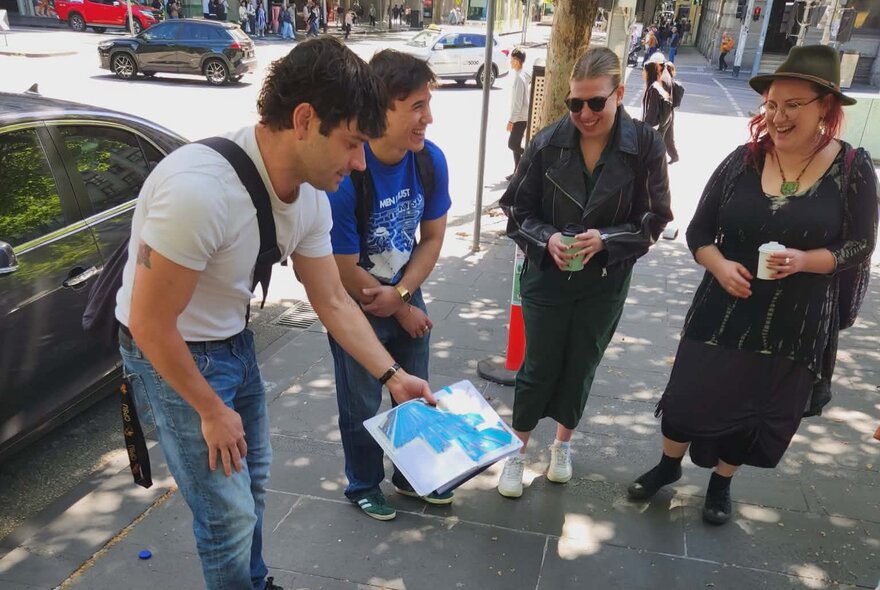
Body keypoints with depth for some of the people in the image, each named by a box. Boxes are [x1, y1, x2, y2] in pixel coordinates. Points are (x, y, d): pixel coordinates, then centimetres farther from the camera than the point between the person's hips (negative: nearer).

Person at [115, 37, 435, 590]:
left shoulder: (311, 196, -11)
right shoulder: (199, 189, -35)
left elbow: (333, 302, 0)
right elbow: (150, 325, -26)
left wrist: (393, 375, -3)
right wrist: (212, 412, -14)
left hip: (235, 343, 7)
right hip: (171, 356, -7)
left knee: (253, 485, 22)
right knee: (231, 514, 1)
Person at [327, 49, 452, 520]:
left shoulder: (431, 160, -14)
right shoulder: (345, 175, -30)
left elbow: (432, 237, -2)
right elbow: (346, 272, -21)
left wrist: (399, 294, -16)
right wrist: (403, 312, -10)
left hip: (407, 297, 5)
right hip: (357, 307, -5)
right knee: (362, 406, 12)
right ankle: (364, 486, 37)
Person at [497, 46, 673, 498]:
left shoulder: (645, 146, -12)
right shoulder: (548, 143, -11)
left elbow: (654, 220, -5)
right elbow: (517, 211, -3)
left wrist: (605, 240, -21)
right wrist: (546, 239, -22)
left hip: (605, 282, 1)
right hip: (546, 276, -1)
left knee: (581, 366, 16)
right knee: (539, 365, 7)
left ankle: (563, 443, 41)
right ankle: (518, 449, 29)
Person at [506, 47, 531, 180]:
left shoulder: (519, 77, -20)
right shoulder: (524, 74, 9)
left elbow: (518, 101, -22)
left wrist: (511, 120, -19)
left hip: (520, 117, -10)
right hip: (522, 116, 10)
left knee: (512, 144, -7)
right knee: (515, 145, 13)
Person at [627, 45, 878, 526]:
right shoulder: (743, 160, -6)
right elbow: (699, 232, 0)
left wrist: (805, 260, -22)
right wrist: (719, 265, -20)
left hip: (797, 323, 0)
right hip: (723, 310, 1)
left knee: (760, 409, 14)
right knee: (689, 394, 8)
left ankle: (721, 482, 40)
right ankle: (668, 465, 37)